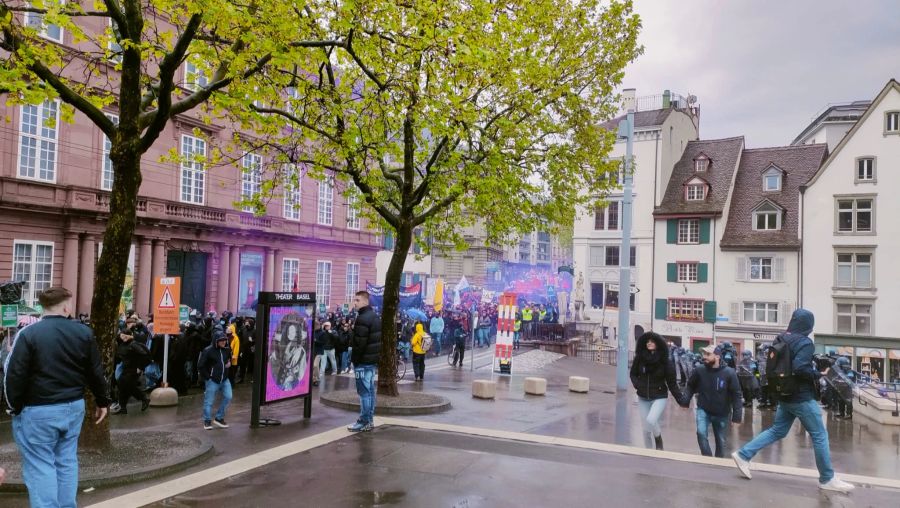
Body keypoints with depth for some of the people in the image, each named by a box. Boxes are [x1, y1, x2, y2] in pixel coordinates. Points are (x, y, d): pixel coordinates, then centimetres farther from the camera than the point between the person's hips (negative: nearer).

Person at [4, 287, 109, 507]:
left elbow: (15, 375, -12)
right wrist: (102, 401, 17)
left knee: (40, 466, 3)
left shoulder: (29, 333, -11)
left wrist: (15, 407, 2)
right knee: (67, 461, 15)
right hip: (74, 406, 5)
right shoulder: (84, 332, 1)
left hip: (38, 411, -4)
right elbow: (96, 372, 6)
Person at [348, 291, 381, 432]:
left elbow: (359, 343, -20)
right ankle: (370, 420, 19)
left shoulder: (363, 318, -17)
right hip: (373, 360, 10)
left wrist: (355, 360, -13)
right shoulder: (376, 317, 15)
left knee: (364, 392, -6)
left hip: (363, 361, -10)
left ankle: (364, 422, -3)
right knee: (370, 390, 13)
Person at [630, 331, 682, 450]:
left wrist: (681, 400, -13)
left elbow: (672, 383, -8)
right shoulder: (639, 358, -6)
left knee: (651, 420, -24)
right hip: (643, 398, 3)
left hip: (659, 398, -3)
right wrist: (637, 384, -11)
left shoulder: (665, 361, -12)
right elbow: (633, 374, 9)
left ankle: (658, 440, 7)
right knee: (646, 428, 8)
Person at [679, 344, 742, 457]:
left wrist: (737, 416, -14)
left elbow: (736, 395, -11)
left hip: (721, 413, 0)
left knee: (720, 441, 13)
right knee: (701, 433, -22)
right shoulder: (699, 370, -13)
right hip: (703, 410, 0)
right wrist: (685, 400, -10)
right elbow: (690, 386, 4)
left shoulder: (729, 373, -17)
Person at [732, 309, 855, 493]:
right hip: (801, 397, -8)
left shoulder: (780, 340, 8)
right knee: (820, 435, 4)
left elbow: (773, 365, 12)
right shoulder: (805, 342, -16)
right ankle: (827, 479, 12)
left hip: (785, 395, 8)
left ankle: (743, 454, 10)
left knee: (777, 431, 15)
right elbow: (800, 368, -28)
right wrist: (818, 374, -13)